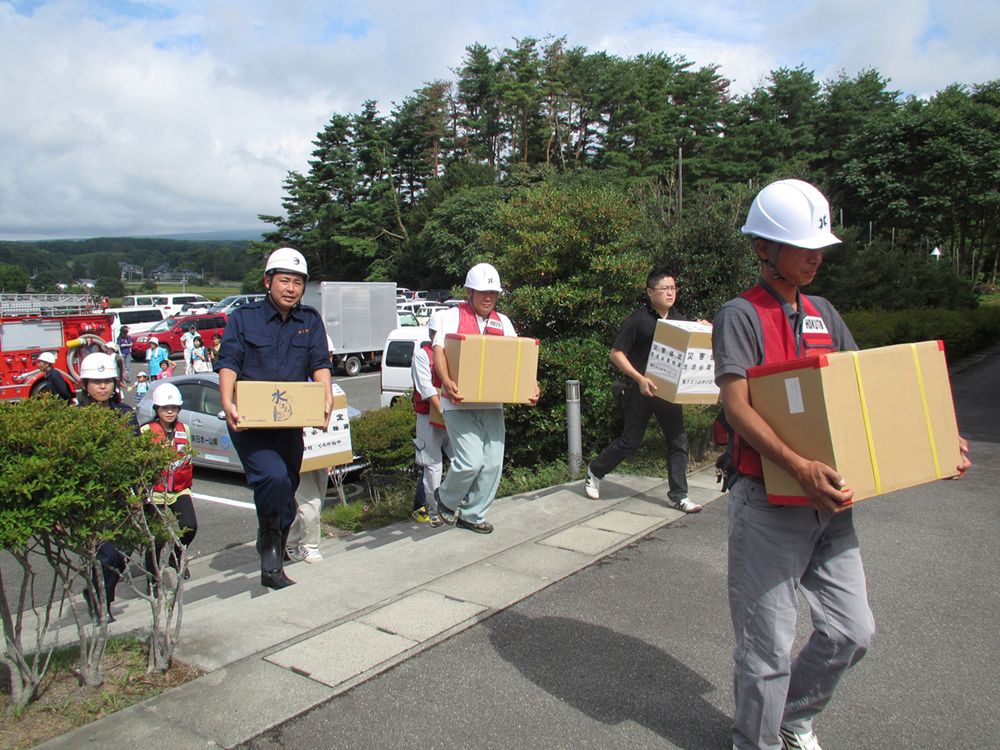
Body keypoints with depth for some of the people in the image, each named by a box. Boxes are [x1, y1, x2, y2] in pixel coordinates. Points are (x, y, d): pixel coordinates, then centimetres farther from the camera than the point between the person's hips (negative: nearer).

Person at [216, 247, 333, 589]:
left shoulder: (311, 321, 9)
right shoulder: (244, 317, 1)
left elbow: (320, 364, 0)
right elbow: (229, 363, -7)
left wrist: (327, 397, -19)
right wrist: (227, 403, -24)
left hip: (290, 422, 4)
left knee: (286, 492, 11)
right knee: (273, 476, -27)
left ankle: (272, 567, 31)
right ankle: (268, 538, -3)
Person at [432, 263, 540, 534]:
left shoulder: (502, 322, 15)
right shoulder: (454, 316, 1)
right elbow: (439, 351, -11)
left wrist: (530, 384, -11)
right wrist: (447, 382, -30)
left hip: (492, 404, 5)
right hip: (460, 403, -5)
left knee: (492, 463, 4)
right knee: (471, 461, -13)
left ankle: (472, 514, 23)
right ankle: (446, 498, 18)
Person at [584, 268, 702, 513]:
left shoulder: (679, 320, 8)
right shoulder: (638, 319, -9)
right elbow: (616, 354, -11)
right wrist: (640, 378, -19)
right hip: (641, 390, -5)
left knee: (678, 441, 3)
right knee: (631, 440, 2)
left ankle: (678, 496, 13)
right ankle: (595, 471, 24)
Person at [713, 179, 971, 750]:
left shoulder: (824, 314, 14)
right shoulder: (741, 315, -8)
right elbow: (737, 406, -19)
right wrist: (799, 467, -32)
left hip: (829, 500, 7)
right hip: (768, 500, -7)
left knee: (852, 632, 13)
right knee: (768, 645, 3)